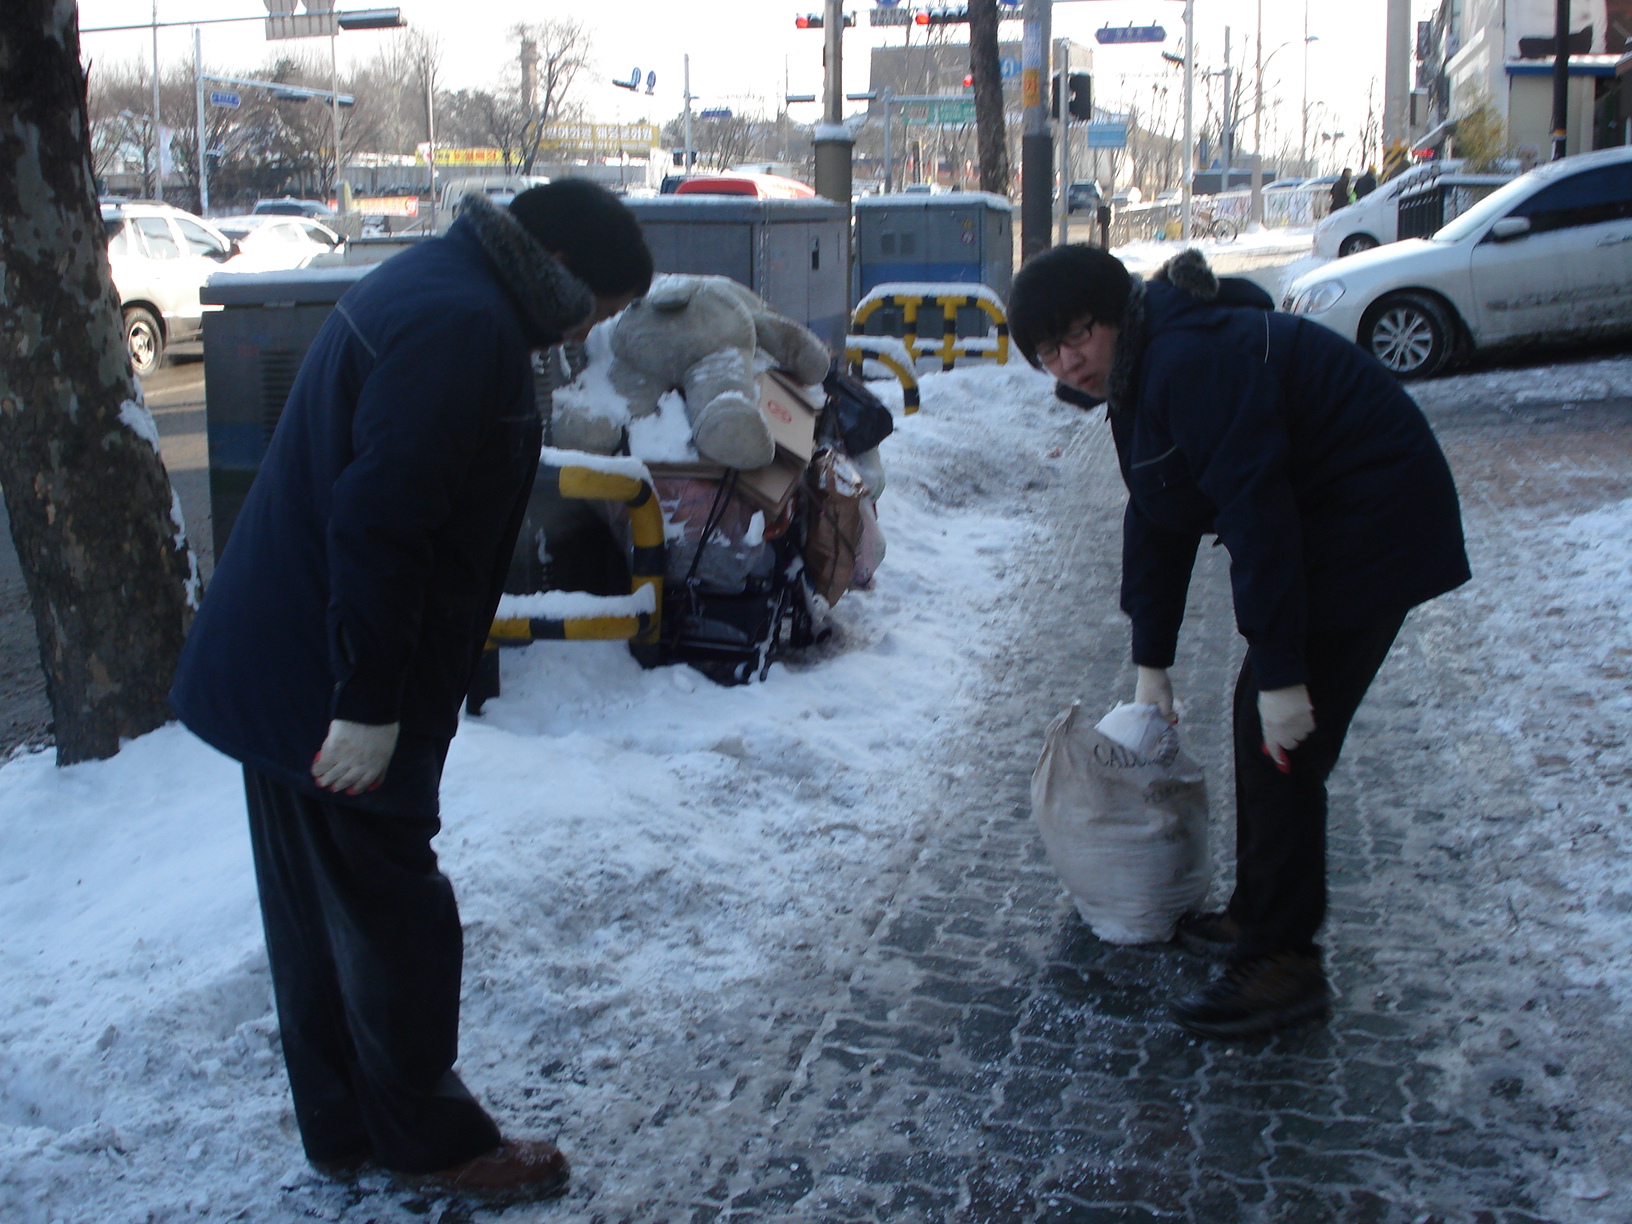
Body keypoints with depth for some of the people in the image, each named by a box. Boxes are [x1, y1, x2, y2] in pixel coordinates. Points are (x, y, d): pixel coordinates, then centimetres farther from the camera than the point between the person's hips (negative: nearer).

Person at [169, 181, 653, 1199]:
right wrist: (371, 701, -24)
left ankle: (346, 1129, 34)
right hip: (327, 692, -11)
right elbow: (380, 520, -28)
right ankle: (432, 1141, 22)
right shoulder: (463, 325, -22)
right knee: (395, 917, 5)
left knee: (320, 907, 18)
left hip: (280, 672, 11)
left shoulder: (434, 286, 12)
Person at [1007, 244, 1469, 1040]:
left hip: (1368, 525, -10)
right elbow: (1157, 521, 13)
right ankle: (1257, 916, 30)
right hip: (1322, 523, 11)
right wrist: (1151, 664, 14)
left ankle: (1285, 962, 4)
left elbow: (1256, 508, -28)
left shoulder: (1191, 361, -25)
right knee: (1255, 723, 16)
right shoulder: (1138, 374, 8)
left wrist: (1282, 672, -27)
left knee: (1280, 744, -8)